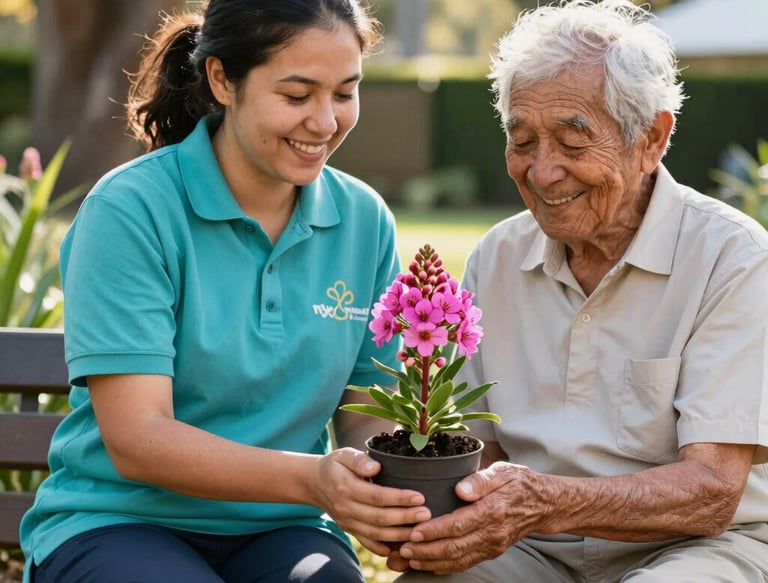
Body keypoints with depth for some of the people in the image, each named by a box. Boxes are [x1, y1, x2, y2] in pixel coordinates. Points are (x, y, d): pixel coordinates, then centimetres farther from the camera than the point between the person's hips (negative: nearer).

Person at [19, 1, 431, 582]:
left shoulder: (364, 219, 4)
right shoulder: (130, 209, -11)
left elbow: (368, 409, 8)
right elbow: (135, 439, -16)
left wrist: (392, 502, -15)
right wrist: (309, 479, -30)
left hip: (280, 532, 3)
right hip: (120, 525, -2)